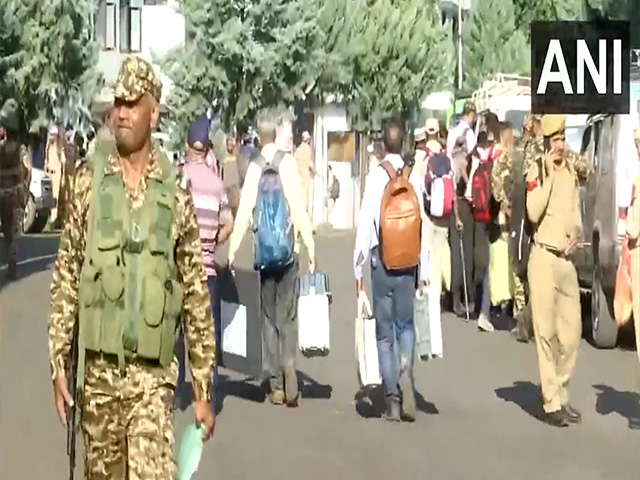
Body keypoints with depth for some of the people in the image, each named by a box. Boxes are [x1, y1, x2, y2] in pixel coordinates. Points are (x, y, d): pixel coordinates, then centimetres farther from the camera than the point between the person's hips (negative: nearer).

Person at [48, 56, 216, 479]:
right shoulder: (90, 182, 0)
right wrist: (59, 364, -1)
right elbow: (66, 277, 4)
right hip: (99, 370, 1)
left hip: (153, 376, -1)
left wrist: (204, 390, 3)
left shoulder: (176, 193, -1)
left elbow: (197, 296, 3)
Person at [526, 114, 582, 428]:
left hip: (567, 259, 6)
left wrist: (577, 232, 2)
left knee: (572, 331, 7)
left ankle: (562, 395, 20)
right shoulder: (536, 170, -6)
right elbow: (533, 213, -18)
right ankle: (551, 402, 1)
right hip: (544, 257, -6)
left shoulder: (571, 172, 14)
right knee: (547, 333, -4)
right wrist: (548, 176, -19)